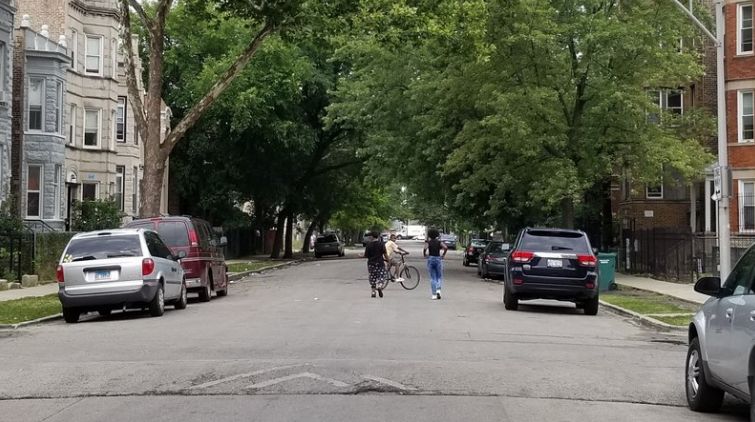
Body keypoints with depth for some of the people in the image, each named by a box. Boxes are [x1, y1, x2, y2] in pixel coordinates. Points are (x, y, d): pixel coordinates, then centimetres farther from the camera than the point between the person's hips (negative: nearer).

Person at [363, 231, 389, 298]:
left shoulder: (368, 245, -3)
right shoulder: (381, 244, -2)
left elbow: (366, 255, -2)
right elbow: (385, 254, -8)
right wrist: (388, 260, 3)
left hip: (371, 263, 1)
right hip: (380, 262, -1)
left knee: (373, 277, 10)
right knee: (381, 276, 7)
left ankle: (373, 292, 7)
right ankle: (379, 286, -20)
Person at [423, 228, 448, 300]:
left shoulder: (428, 242, -2)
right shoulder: (439, 242, 0)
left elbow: (425, 248, -21)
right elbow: (446, 247, -15)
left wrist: (424, 255, -4)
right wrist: (443, 255, -2)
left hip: (430, 259, 0)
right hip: (438, 259, 0)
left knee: (432, 278, 7)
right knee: (439, 277, 12)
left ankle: (434, 295, 3)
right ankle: (438, 290, -13)